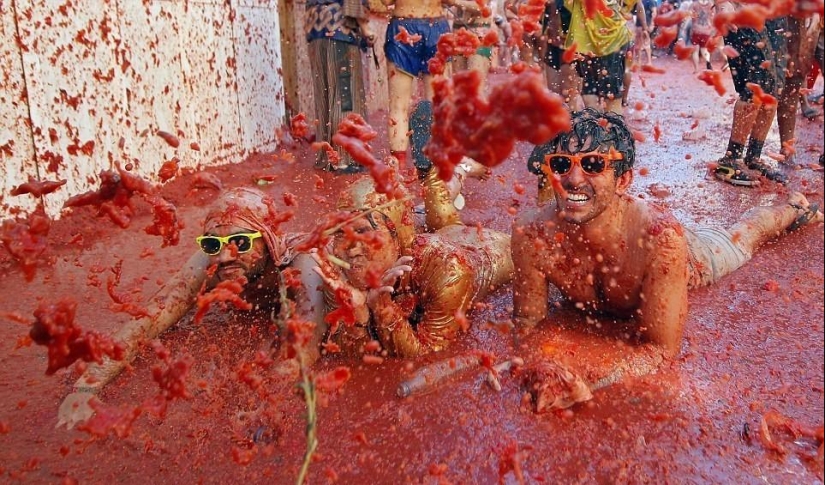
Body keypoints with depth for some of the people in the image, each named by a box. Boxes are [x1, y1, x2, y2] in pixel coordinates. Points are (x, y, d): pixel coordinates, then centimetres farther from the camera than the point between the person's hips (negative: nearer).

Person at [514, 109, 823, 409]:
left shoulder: (662, 238, -47)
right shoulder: (531, 235, -41)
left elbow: (662, 348, -39)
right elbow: (526, 324, -26)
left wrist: (589, 380, -56)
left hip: (688, 260, -1)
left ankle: (793, 208, 60)